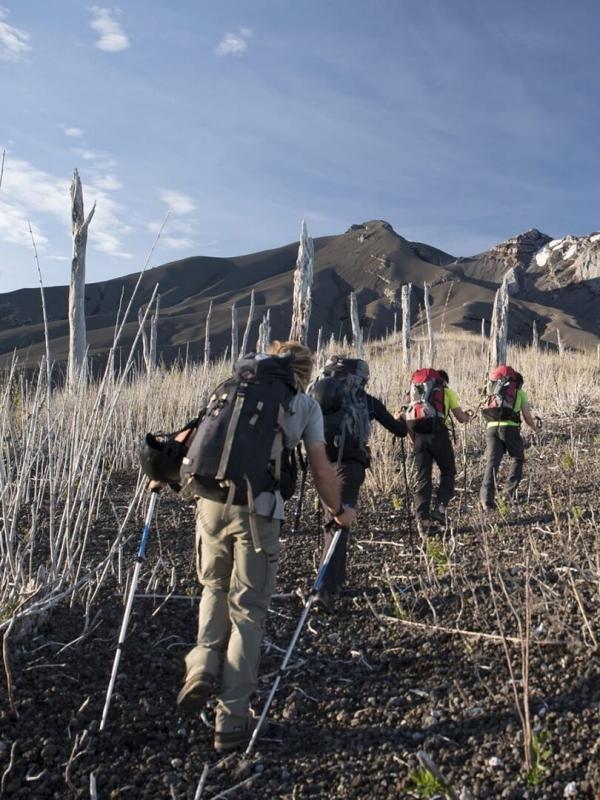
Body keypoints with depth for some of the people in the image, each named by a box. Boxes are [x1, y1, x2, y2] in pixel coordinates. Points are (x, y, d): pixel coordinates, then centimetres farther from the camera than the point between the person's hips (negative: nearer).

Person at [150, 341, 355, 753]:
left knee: (216, 588, 26)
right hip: (258, 509, -2)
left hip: (212, 500, 3)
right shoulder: (306, 404, 13)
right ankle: (232, 719, 12)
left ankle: (203, 666, 10)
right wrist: (338, 511, 22)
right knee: (248, 609, 8)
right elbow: (321, 468, 7)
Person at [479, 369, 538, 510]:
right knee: (518, 459, 19)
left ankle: (486, 499, -12)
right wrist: (534, 428, 28)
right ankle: (509, 490, 8)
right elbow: (527, 416, 11)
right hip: (510, 428, -3)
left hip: (492, 428, 3)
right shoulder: (520, 393, 16)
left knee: (492, 462, -2)